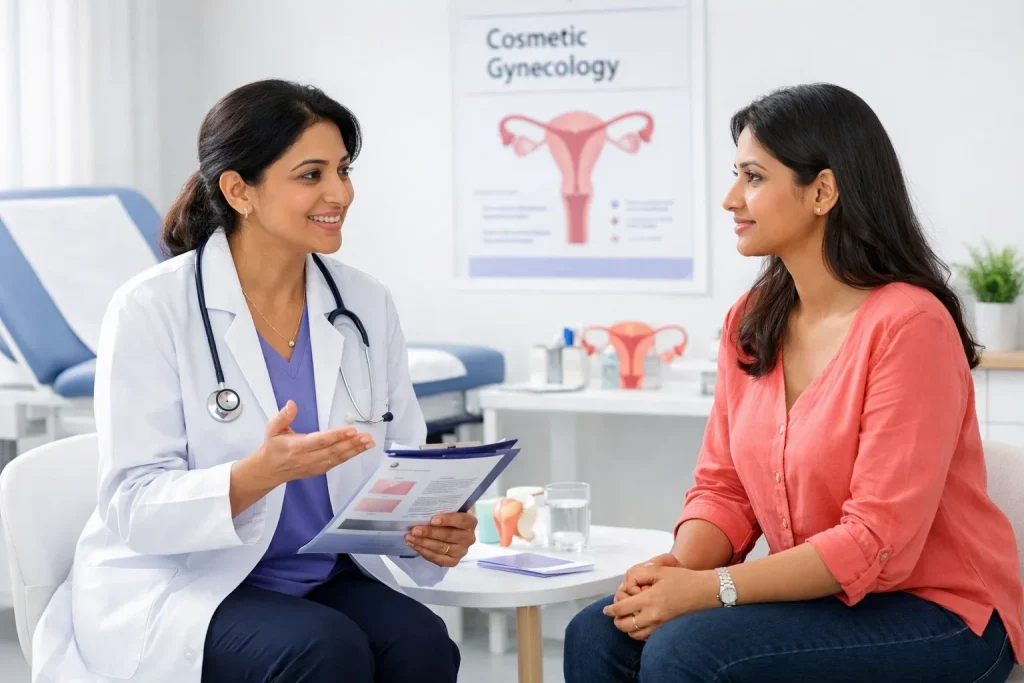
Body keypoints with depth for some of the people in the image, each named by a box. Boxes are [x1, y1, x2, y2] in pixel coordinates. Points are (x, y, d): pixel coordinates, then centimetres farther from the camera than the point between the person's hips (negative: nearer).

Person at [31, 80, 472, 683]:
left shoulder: (367, 305, 4)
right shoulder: (152, 310, -10)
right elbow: (137, 508, -14)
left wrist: (437, 530, -16)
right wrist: (261, 473, -32)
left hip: (328, 583, 4)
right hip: (175, 587, -4)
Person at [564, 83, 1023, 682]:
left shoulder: (909, 324, -18)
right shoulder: (750, 323, 6)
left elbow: (879, 544, -21)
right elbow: (723, 489, 9)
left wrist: (708, 589, -23)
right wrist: (679, 565, -14)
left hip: (937, 614, -7)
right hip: (816, 600, 7)